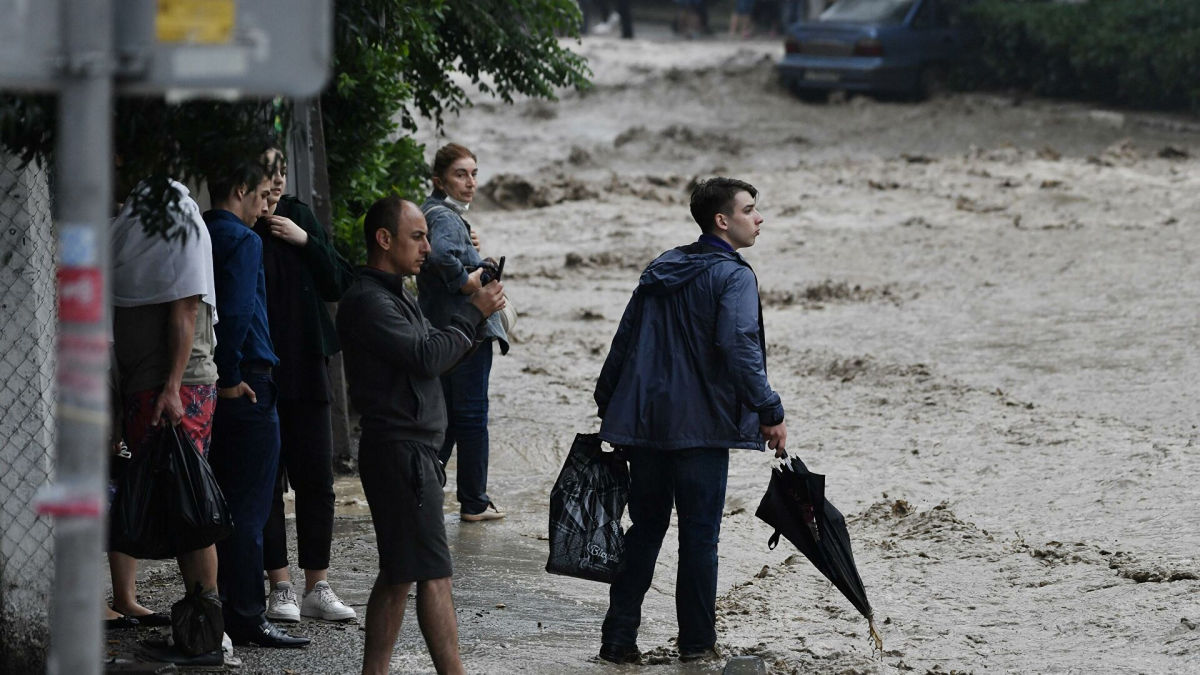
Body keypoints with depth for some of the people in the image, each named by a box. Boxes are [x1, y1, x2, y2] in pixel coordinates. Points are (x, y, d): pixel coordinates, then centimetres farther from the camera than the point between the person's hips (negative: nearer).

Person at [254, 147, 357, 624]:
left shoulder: (299, 217, 8)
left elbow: (339, 285, 6)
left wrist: (306, 242, -4)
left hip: (306, 369, 4)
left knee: (316, 478, 5)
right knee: (266, 479, 1)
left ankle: (318, 587, 12)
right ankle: (280, 588, 8)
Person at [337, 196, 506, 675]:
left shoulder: (394, 296, 20)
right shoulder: (368, 301, -13)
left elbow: (430, 354, 17)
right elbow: (426, 357, -21)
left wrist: (473, 309, 5)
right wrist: (473, 313, -11)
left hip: (413, 451, 10)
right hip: (399, 451, -10)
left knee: (399, 574, 11)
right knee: (433, 572, -11)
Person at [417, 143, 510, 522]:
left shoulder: (436, 213, 14)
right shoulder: (446, 217, -17)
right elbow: (440, 253, -38)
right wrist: (467, 282, -23)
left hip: (441, 331, 10)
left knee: (447, 416, 16)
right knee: (471, 417, 1)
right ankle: (474, 503, 9)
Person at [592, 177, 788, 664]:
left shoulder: (661, 270, 14)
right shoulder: (732, 276, -9)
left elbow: (625, 341, 15)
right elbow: (739, 347, -21)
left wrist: (607, 407, 21)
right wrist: (769, 412, -18)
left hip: (644, 421, 6)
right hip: (701, 424, -6)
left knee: (645, 528, 11)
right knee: (699, 533, 3)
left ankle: (619, 637, 7)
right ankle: (696, 642, 9)